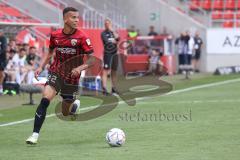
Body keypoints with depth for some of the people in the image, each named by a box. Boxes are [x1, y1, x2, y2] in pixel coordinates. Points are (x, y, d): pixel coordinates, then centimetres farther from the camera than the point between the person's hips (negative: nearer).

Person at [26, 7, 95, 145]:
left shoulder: (82, 37, -13)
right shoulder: (55, 35, -2)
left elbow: (92, 60, -12)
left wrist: (80, 68, -29)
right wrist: (41, 67, 7)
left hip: (72, 78, -1)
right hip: (56, 73, 1)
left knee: (66, 113, 8)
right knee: (45, 99, -24)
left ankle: (75, 104, 45)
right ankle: (35, 134, -19)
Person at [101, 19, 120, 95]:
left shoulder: (113, 32, 13)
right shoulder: (104, 33, -1)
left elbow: (117, 38, -6)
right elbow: (107, 41, -14)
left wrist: (112, 31, -8)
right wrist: (114, 41, -6)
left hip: (114, 54, 6)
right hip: (107, 53, -6)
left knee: (114, 71, 11)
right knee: (105, 71, -12)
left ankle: (113, 88, 20)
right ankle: (104, 89, -17)